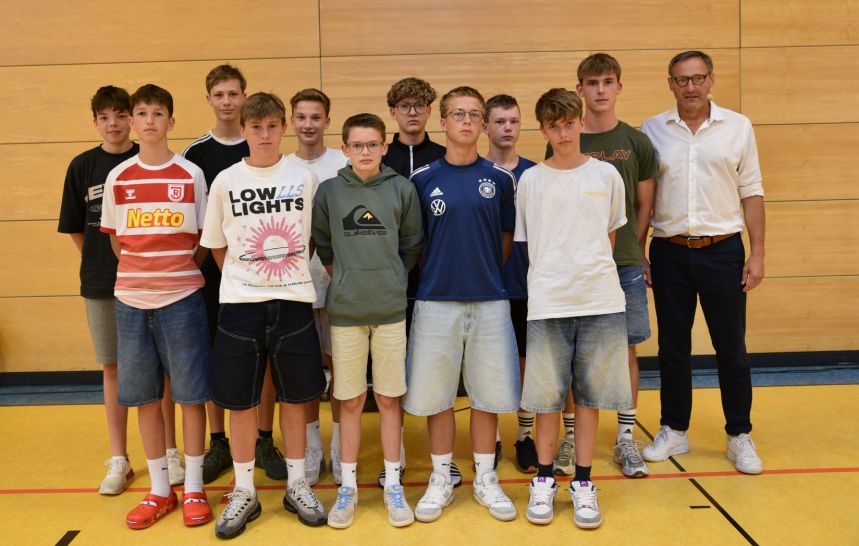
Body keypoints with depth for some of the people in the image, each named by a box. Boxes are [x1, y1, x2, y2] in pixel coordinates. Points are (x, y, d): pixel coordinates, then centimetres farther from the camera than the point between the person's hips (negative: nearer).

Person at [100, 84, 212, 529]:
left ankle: (193, 489, 16)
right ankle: (159, 491, 22)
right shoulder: (117, 177, 6)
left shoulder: (191, 175, 1)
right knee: (143, 395, 8)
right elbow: (115, 240, 12)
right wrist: (143, 272, 5)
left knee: (190, 393, 2)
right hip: (130, 299, 3)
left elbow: (203, 240, 4)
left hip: (181, 297, -2)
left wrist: (179, 270, -2)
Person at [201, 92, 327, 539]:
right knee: (240, 400, 5)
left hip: (293, 301, 0)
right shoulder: (226, 181, 1)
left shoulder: (303, 177, 2)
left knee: (294, 396, 9)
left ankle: (296, 485, 25)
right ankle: (244, 493, 20)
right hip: (240, 302, 0)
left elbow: (313, 236, 9)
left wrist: (293, 273, 3)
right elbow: (215, 244, 8)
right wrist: (244, 278, 4)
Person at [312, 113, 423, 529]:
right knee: (349, 401, 7)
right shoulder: (329, 191, 2)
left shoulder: (402, 189, 2)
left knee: (389, 399, 7)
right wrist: (346, 279, 4)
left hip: (391, 310, 0)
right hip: (344, 311, 0)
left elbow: (412, 246, 8)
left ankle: (392, 484, 20)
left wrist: (389, 280, 5)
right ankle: (348, 486, 21)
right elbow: (323, 248, 8)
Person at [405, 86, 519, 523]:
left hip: (489, 301, 1)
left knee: (488, 393, 7)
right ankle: (441, 479, 22)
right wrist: (435, 274, 3)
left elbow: (506, 237, 11)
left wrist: (485, 273, 8)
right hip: (436, 302, 0)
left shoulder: (500, 179, 4)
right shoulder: (423, 180, 2)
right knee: (436, 393, 6)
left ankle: (486, 479, 23)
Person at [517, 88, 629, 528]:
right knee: (547, 397, 4)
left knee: (589, 396, 7)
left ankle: (583, 483, 20)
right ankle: (543, 480, 21)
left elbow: (610, 234, 15)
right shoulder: (530, 181, 3)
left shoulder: (606, 175, 5)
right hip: (547, 304, -1)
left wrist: (591, 273, 9)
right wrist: (553, 278, 2)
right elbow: (526, 243, 8)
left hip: (600, 301, 1)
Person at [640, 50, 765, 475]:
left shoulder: (738, 127, 3)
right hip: (670, 252, 1)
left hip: (723, 249, -1)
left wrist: (757, 254, -3)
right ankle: (674, 432, 24)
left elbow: (751, 193, 3)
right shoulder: (652, 131, 4)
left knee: (731, 348, 5)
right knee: (673, 347, 10)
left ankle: (739, 437, 20)